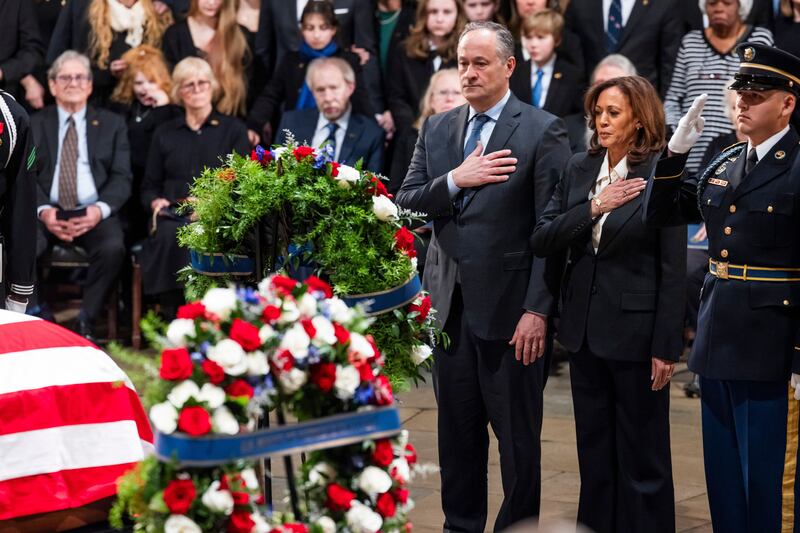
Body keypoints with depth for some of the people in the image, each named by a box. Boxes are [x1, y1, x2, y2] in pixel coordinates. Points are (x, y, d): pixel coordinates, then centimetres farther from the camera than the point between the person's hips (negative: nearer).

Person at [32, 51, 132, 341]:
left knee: (112, 248, -33)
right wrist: (43, 210, -16)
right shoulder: (33, 124, 14)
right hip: (47, 211, 0)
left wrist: (100, 209, -15)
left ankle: (85, 324, -18)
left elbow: (121, 177, 5)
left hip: (94, 213, 0)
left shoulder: (111, 124, 14)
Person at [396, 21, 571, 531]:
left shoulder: (543, 130, -6)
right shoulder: (436, 129, 11)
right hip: (450, 304, 5)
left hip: (510, 308, -5)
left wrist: (538, 309, -15)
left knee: (518, 433, 4)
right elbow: (406, 202, 5)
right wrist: (455, 180, -13)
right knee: (457, 430, 13)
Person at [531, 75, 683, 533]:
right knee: (594, 451, 14)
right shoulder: (579, 169, 5)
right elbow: (541, 241, -1)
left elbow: (674, 269, -11)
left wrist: (667, 347, -13)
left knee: (642, 456, 5)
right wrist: (594, 208, -14)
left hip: (635, 330, -5)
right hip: (585, 328, 6)